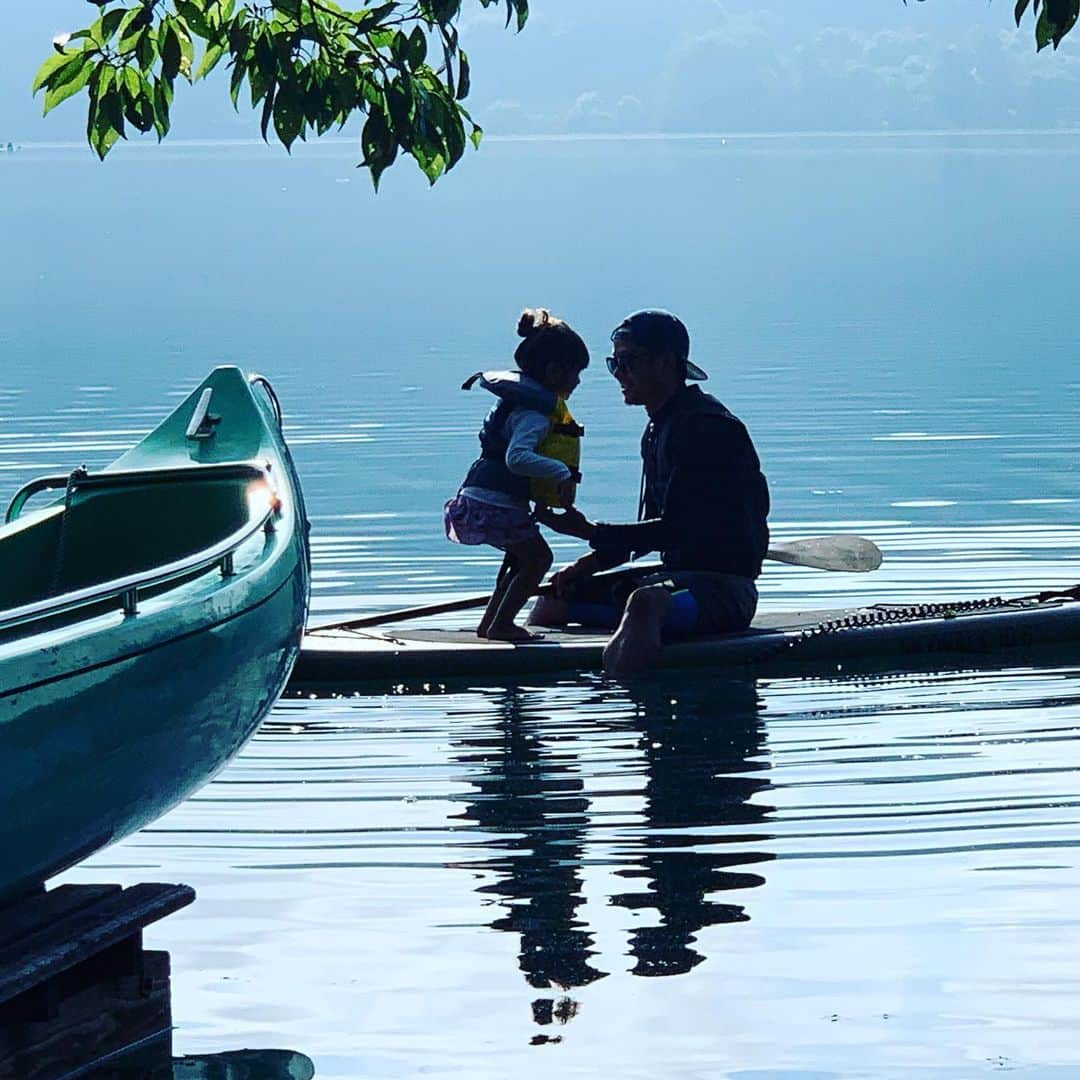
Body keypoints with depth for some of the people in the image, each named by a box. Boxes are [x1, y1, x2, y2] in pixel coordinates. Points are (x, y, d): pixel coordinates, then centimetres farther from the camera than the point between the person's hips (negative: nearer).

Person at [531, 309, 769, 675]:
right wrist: (589, 564, 7)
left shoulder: (707, 426, -14)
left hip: (725, 587, -11)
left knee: (645, 603, -41)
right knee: (554, 599, 13)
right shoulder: (658, 429, 15)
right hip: (680, 574, 11)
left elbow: (678, 530, -21)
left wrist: (591, 533, -22)